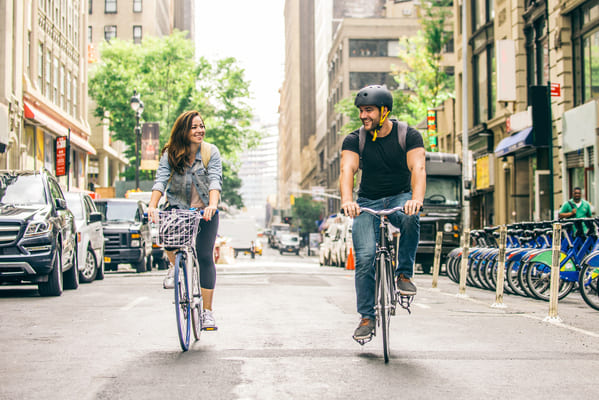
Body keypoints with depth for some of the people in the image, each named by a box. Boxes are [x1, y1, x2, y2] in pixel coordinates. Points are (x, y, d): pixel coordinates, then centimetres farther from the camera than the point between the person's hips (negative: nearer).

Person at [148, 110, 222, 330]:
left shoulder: (211, 152, -8)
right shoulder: (170, 154, -6)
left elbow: (215, 180, -21)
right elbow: (160, 180, -18)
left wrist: (212, 205, -40)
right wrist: (152, 205, -36)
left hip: (205, 210, 0)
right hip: (178, 207, 0)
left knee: (205, 257, -6)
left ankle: (207, 311, 3)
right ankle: (174, 265, 3)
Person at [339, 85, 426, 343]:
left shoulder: (408, 136, -11)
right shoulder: (354, 140, -7)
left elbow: (418, 168, -25)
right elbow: (347, 170, -22)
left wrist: (417, 199, -45)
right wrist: (347, 200, -43)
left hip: (400, 198, -1)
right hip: (367, 203, 1)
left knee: (411, 217, -37)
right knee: (364, 257, -16)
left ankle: (404, 274, -19)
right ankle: (366, 317, -3)